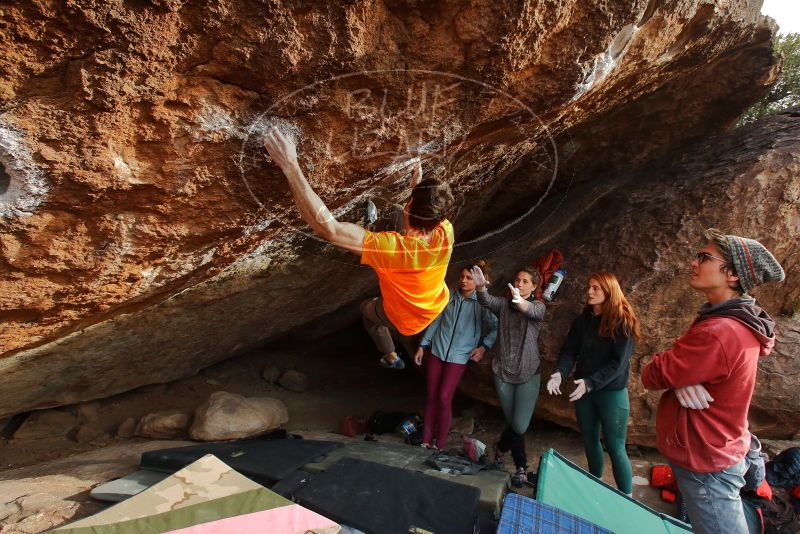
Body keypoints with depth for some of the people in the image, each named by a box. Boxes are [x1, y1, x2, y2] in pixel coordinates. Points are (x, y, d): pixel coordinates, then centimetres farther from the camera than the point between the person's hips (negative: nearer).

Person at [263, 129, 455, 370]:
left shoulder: (390, 248, -47)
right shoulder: (446, 233, -31)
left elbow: (328, 229, -53)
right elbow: (430, 211, -4)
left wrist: (290, 166, -54)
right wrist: (418, 181, 9)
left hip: (406, 320, -3)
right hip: (438, 307, 3)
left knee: (367, 308, 34)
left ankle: (391, 358, 49)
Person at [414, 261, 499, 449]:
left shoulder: (482, 303, -9)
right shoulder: (450, 296, 0)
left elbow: (495, 327, 1)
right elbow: (436, 321, 8)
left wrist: (484, 346, -11)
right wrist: (422, 346, 9)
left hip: (458, 357, -3)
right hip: (437, 351, 3)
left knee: (444, 398, -6)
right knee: (431, 396, 8)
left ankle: (439, 444, 11)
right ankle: (426, 440, 21)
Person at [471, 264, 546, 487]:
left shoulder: (538, 306, -4)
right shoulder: (504, 304, 3)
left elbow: (531, 311, -29)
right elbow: (487, 300, -18)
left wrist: (521, 303, -54)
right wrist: (480, 287, -42)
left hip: (528, 374, -2)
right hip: (503, 372, 2)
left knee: (520, 426, -6)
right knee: (513, 423, 10)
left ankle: (501, 447, 25)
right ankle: (521, 467, 33)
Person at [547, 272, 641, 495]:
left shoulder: (623, 322, -13)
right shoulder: (582, 320, 3)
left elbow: (618, 363, -18)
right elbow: (569, 351, 0)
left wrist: (590, 383, -28)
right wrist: (560, 373, -19)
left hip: (612, 392, -5)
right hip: (584, 391, 6)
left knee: (615, 448, 0)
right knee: (590, 441, 18)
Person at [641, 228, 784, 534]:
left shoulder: (719, 333, -31)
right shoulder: (741, 324, 3)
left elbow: (652, 375, -23)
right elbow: (681, 364, 5)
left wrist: (676, 377, -3)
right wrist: (680, 379, -17)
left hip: (705, 466, -9)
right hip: (716, 454, 9)